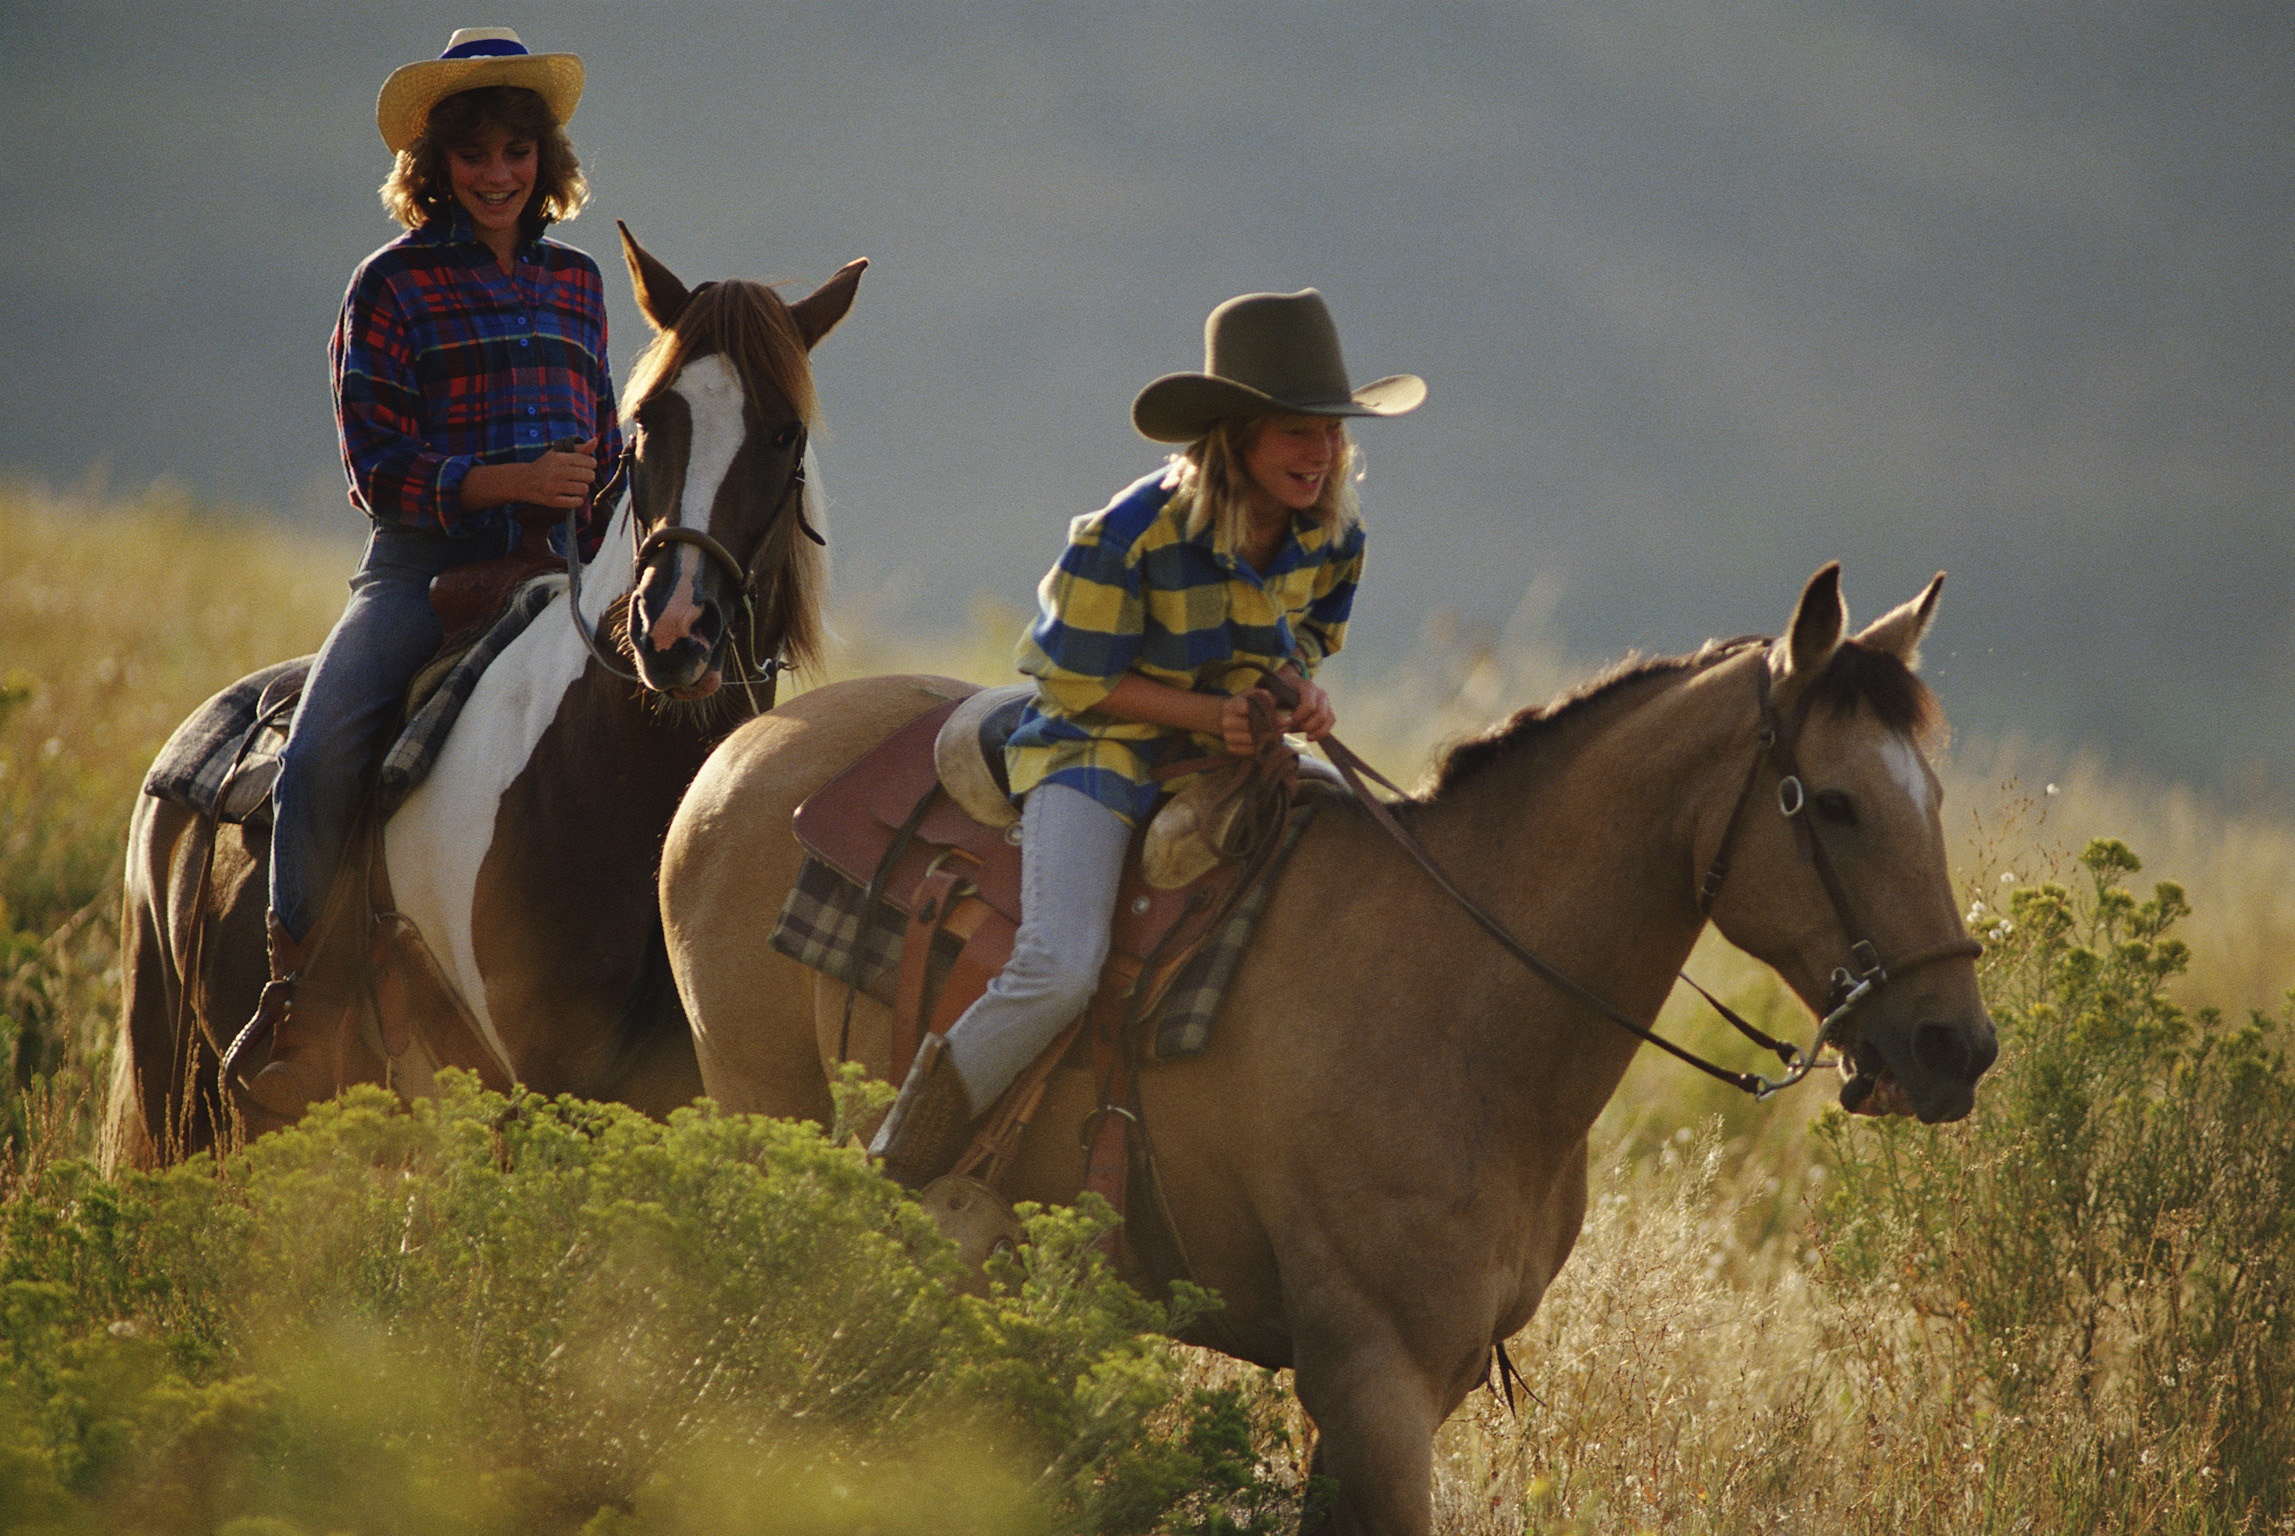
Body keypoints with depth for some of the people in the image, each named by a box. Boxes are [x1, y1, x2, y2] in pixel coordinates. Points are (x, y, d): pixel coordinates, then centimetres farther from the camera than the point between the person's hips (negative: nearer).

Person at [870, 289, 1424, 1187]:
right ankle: (905, 1157, -7)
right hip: (1097, 747, -6)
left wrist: (1305, 695, -11)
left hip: (1231, 754, 6)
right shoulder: (1129, 538, -23)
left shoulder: (1332, 542, -5)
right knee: (1059, 969, -26)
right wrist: (1206, 712, -26)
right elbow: (1078, 681, -14)